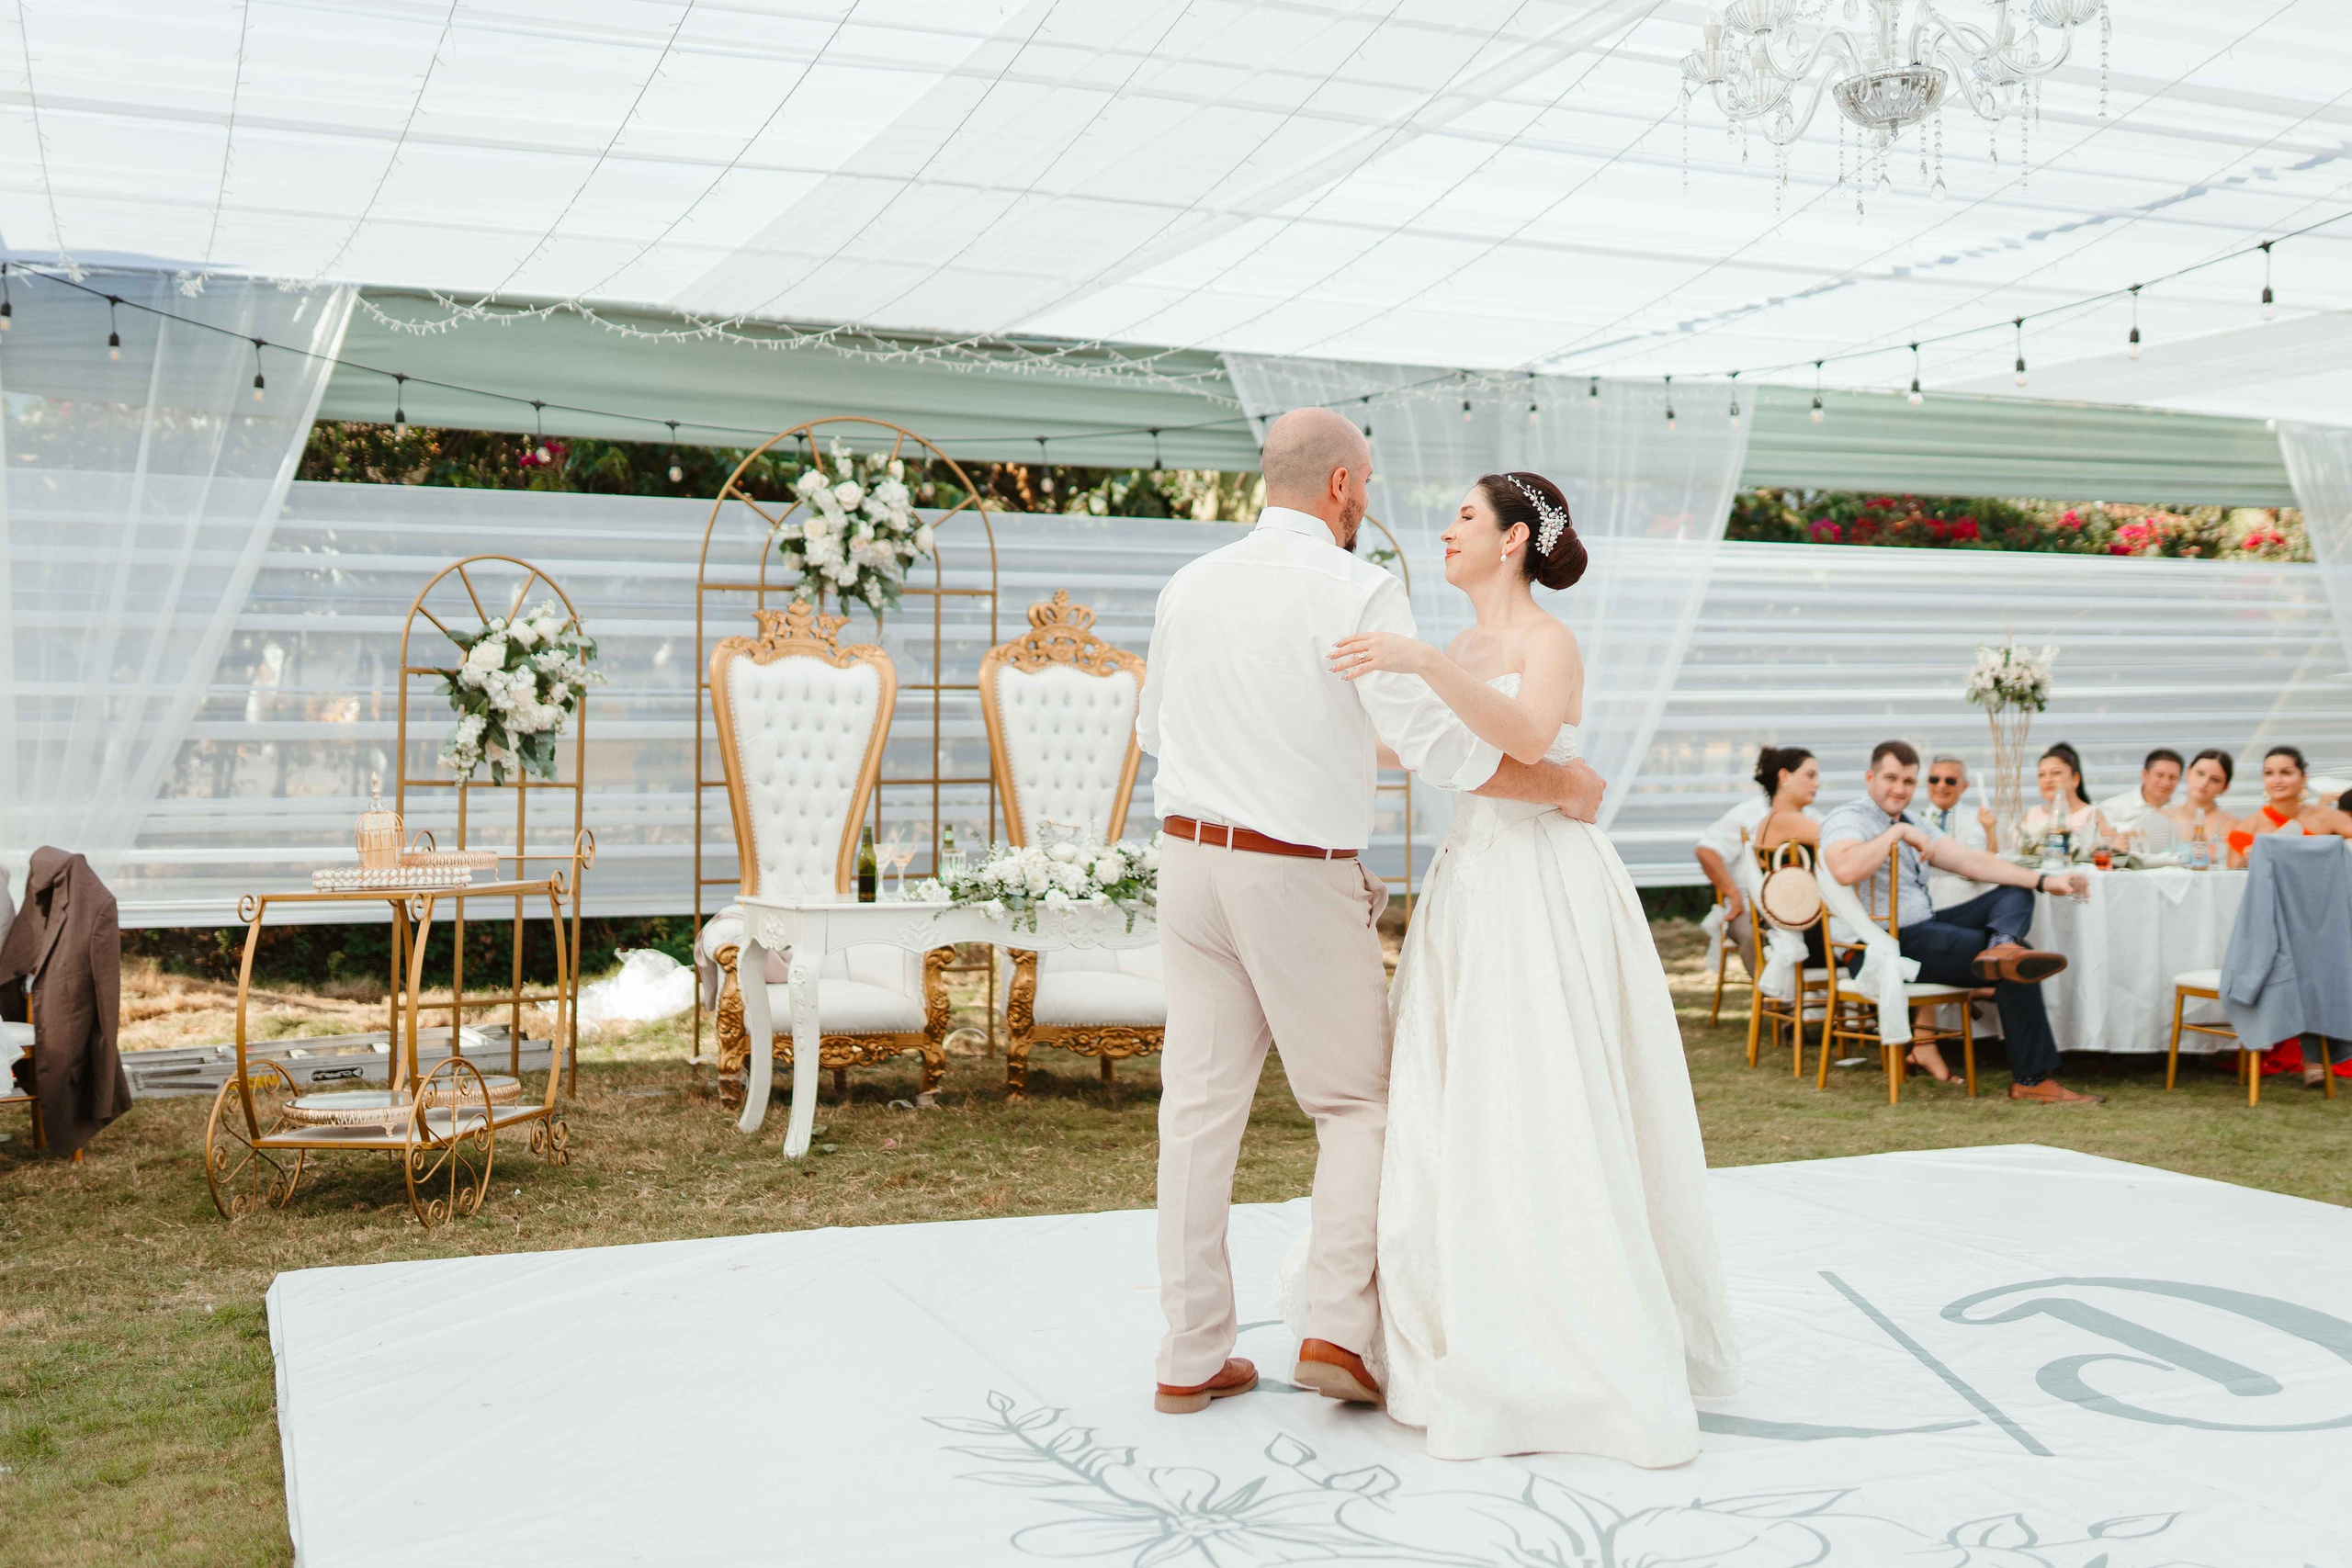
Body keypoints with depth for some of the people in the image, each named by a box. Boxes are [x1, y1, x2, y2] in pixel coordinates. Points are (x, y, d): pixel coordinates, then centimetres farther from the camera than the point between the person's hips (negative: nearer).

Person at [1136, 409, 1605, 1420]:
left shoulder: (1190, 585, 8)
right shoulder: (1355, 590, -11)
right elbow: (1439, 746, -17)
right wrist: (1562, 787, -3)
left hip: (1191, 855, 5)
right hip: (1304, 874, -5)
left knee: (1202, 1101, 9)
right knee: (1357, 1102, 11)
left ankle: (1192, 1356, 14)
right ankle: (1338, 1330, 2)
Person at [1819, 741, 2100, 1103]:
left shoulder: (1910, 824, 20)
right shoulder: (1847, 820, -10)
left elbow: (1971, 860, 12)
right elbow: (1846, 870, -34)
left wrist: (2043, 881, 2)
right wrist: (1897, 832, -22)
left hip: (1921, 929, 10)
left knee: (2015, 894, 5)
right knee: (2014, 971, -17)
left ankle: (2002, 949, -30)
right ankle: (2032, 1079, -13)